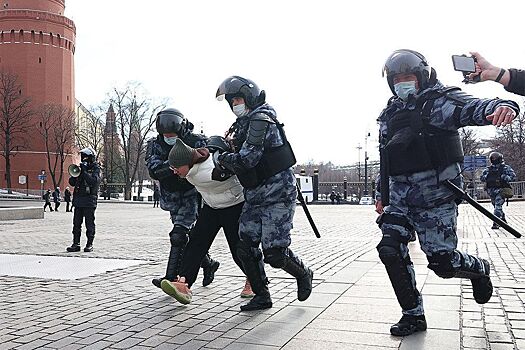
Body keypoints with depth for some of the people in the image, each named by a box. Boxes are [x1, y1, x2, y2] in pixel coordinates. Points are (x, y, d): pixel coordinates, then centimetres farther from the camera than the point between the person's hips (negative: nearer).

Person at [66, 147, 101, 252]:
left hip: (89, 201, -6)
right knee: (76, 223, 6)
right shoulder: (80, 167, 16)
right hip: (78, 199, 6)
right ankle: (76, 244, 12)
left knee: (89, 223, -1)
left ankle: (89, 245, 6)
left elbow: (94, 181, -19)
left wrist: (84, 172, -20)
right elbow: (71, 182, 12)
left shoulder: (96, 169, -1)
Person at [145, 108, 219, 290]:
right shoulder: (155, 145, -7)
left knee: (178, 235, -16)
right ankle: (208, 263, 35)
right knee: (188, 236, 13)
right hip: (172, 199, 5)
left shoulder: (196, 141, -15)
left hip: (192, 195, -5)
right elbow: (154, 170, -23)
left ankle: (172, 278, -11)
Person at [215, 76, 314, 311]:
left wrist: (219, 157, -9)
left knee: (274, 252, -7)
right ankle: (261, 296, 17)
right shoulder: (244, 124, 14)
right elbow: (240, 156, 18)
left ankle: (304, 275, 23)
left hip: (277, 196, -9)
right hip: (255, 198, 9)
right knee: (245, 247, 3)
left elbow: (246, 160, -24)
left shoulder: (261, 120, -16)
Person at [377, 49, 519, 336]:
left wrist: (502, 106, -44)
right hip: (401, 197, 6)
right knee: (390, 249, -8)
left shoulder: (440, 101, -3)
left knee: (442, 261, -4)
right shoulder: (390, 115, 14)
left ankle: (480, 270, 33)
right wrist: (383, 195, 20)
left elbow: (476, 108, -21)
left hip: (436, 195, -5)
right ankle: (413, 315, 9)